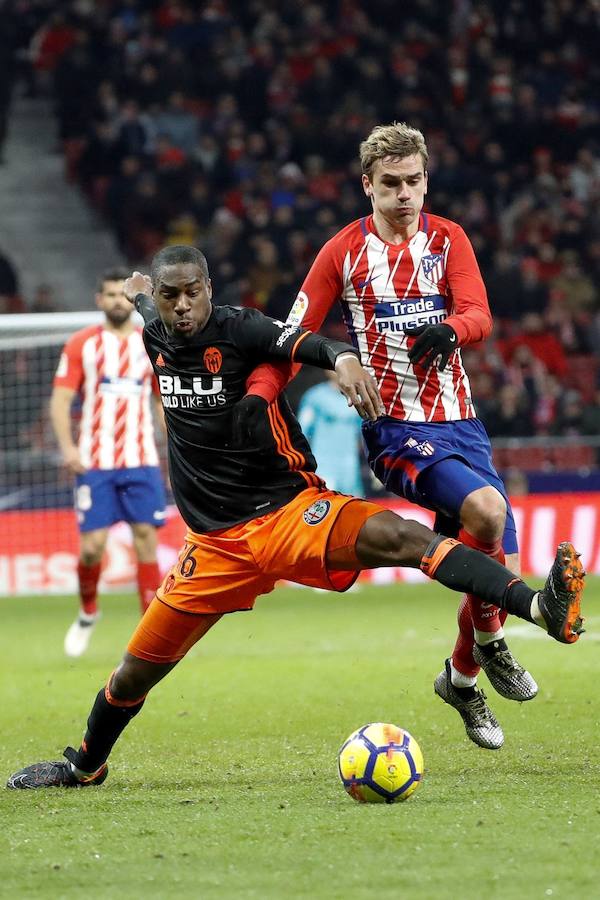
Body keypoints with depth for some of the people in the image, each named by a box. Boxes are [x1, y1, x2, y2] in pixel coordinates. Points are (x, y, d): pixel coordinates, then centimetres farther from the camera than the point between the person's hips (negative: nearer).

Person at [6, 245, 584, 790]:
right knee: (135, 672, 8)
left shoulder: (239, 330, -11)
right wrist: (139, 295, 49)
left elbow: (303, 343, -32)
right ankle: (84, 766, 37)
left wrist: (343, 358, -51)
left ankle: (541, 607, -48)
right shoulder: (155, 340, 6)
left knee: (396, 537, -33)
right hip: (216, 543, 5)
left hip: (289, 514, -5)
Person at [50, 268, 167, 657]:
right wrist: (67, 447, -16)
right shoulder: (81, 344, 2)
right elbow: (60, 399, -1)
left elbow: (164, 402, 16)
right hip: (94, 463, -2)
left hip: (142, 462, 2)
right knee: (93, 546, -7)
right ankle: (88, 612, 21)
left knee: (146, 538, -6)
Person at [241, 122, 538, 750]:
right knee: (485, 508, -31)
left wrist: (448, 328, -30)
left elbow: (479, 315, -7)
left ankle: (462, 678, 26)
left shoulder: (448, 239, 7)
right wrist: (259, 393, -14)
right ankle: (489, 641, -9)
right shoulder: (344, 251, 3)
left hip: (458, 421, 4)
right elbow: (295, 335, 3)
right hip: (394, 428, -3)